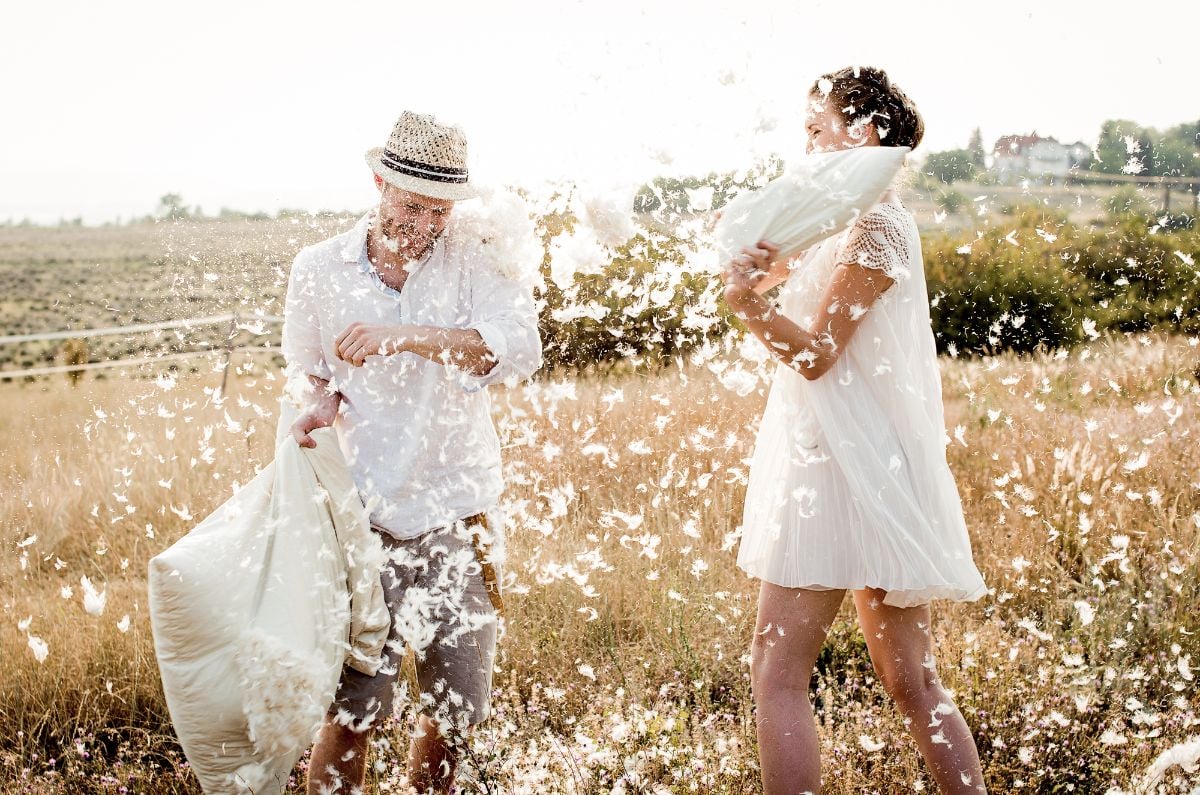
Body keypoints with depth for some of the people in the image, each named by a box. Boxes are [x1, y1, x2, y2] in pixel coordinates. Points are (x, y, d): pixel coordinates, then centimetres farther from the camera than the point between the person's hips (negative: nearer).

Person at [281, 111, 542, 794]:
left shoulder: (476, 261, -3)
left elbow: (520, 350, -20)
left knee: (457, 707, 10)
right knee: (356, 710, -8)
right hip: (362, 515, 0)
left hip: (456, 514, 1)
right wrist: (321, 399, -6)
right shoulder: (319, 269, 2)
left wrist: (406, 338, -30)